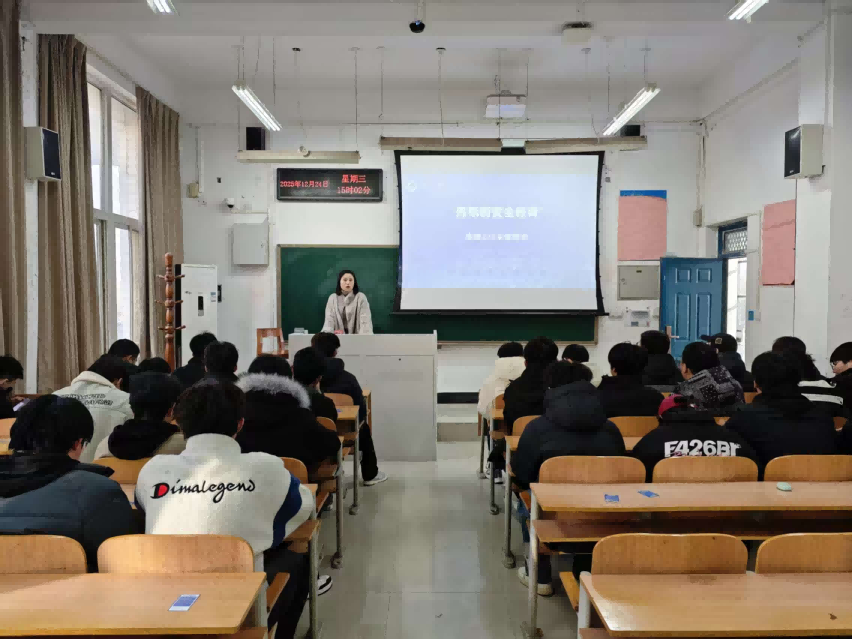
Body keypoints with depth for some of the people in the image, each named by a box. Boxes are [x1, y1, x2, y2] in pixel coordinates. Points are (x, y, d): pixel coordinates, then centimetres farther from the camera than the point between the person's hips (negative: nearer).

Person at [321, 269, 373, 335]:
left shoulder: (361, 297, 1)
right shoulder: (332, 298, 9)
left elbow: (365, 320, -8)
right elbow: (329, 320, 1)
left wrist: (366, 338, -25)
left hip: (357, 337, -2)